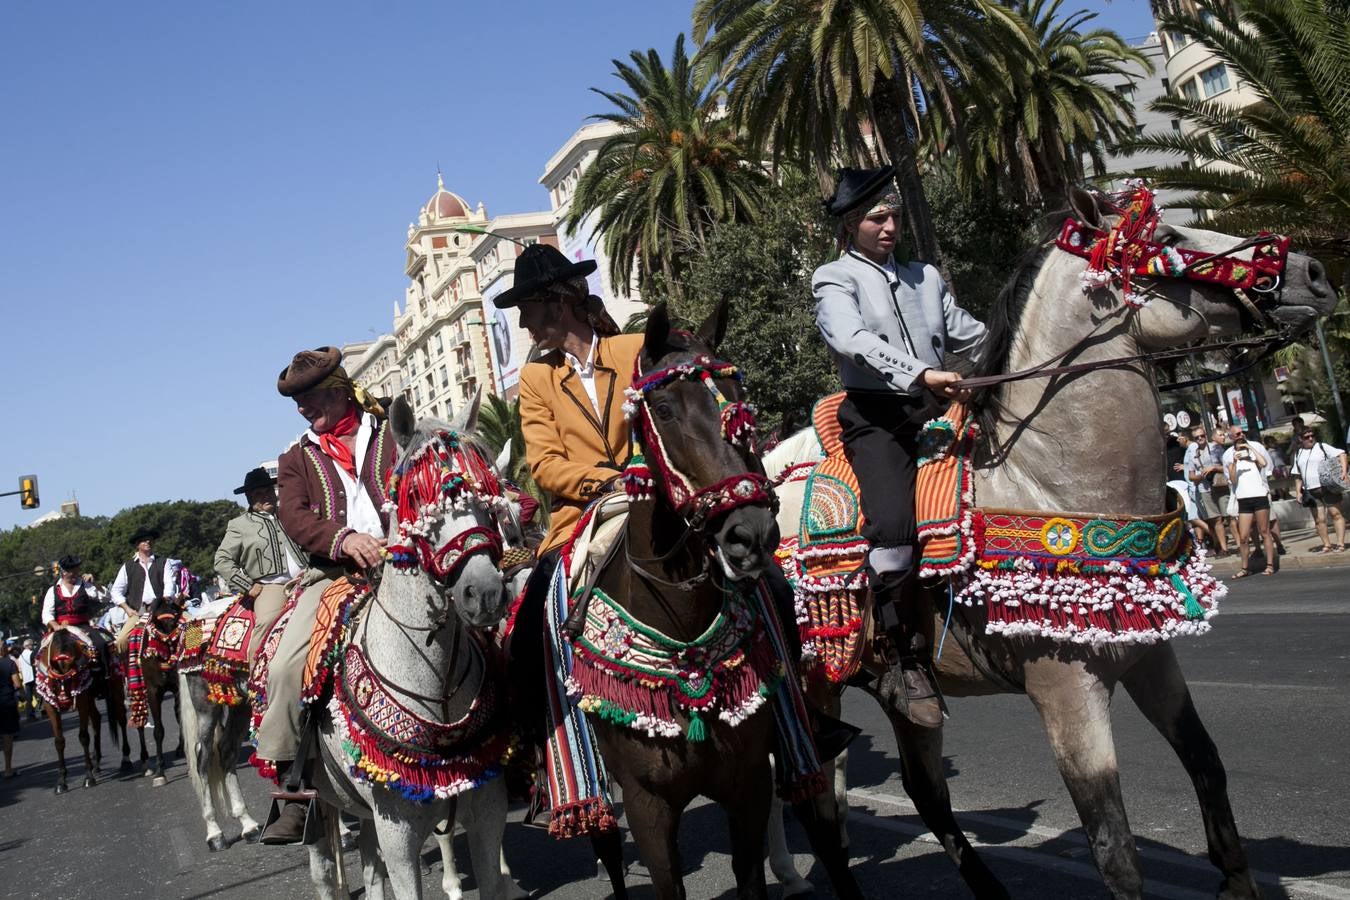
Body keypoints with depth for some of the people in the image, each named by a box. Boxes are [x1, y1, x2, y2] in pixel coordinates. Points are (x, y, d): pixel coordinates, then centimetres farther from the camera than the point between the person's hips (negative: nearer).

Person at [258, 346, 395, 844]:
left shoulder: (393, 434, 18)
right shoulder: (297, 459, 22)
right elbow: (294, 517, 3)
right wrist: (344, 538, -18)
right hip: (333, 571, 1)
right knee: (285, 666, -18)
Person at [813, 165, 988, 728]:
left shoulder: (925, 276, 22)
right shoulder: (835, 279, 3)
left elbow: (973, 336, 25)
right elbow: (853, 340, -17)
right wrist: (920, 374, -29)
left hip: (935, 414, 7)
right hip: (876, 418, -7)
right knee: (892, 523, -28)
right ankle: (907, 660, -17)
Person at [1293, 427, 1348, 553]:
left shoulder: (1322, 447, 2)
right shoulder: (1298, 454, 15)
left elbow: (1341, 454, -7)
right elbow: (1297, 475, 18)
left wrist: (1343, 471, -19)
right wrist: (1298, 491, 11)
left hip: (1328, 487, -4)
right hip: (1311, 491, 4)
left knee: (1335, 514, -4)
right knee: (1319, 519, 3)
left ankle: (1340, 543, -3)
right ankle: (1327, 545, 10)